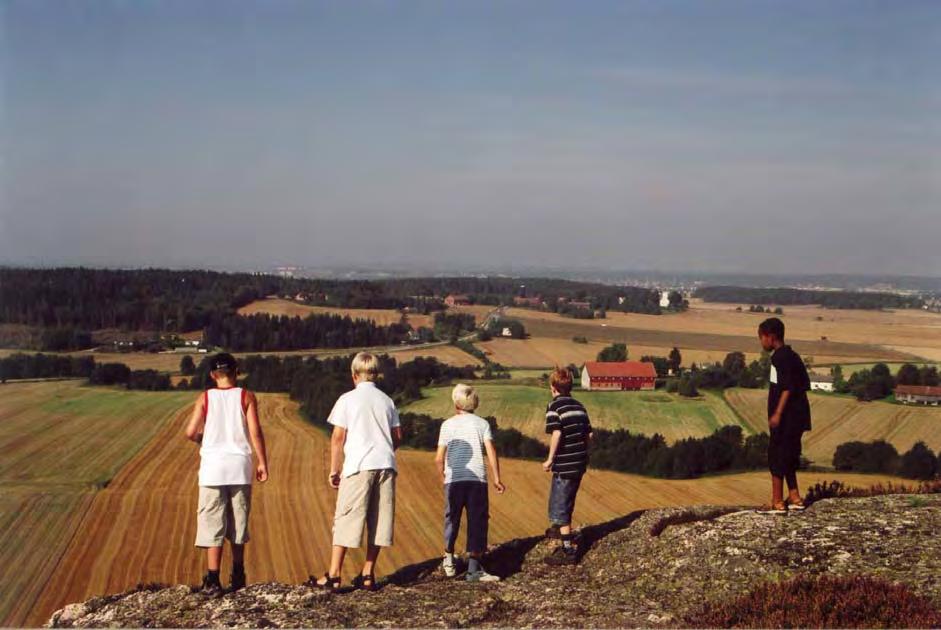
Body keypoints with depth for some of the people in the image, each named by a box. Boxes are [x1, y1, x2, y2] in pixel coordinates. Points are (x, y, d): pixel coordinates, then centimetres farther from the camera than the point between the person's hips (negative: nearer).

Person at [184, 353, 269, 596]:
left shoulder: (205, 398, 0)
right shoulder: (246, 397, 0)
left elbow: (191, 432, -6)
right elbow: (255, 431, -6)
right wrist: (262, 462, 0)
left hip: (213, 468, -1)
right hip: (240, 467, 1)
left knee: (213, 524, 1)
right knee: (239, 522, 13)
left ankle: (213, 580, -5)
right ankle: (237, 576, 22)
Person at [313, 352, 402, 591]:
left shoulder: (348, 399, 0)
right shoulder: (387, 401, 12)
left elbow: (338, 438, -3)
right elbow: (397, 437, 12)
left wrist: (334, 470, 3)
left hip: (358, 466, -4)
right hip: (386, 465, 4)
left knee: (346, 519, -1)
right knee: (378, 521, 6)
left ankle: (333, 574, -1)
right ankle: (368, 575, 7)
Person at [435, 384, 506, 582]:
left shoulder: (448, 424, 7)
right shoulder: (482, 423, 8)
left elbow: (439, 458, 3)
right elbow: (491, 453, -3)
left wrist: (443, 476, 19)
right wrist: (497, 479, 2)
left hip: (453, 479, 0)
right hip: (477, 479, 0)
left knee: (452, 519, 15)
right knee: (477, 522, 2)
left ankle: (449, 560, 24)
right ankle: (473, 568, -3)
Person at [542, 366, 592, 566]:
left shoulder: (554, 406, -11)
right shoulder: (579, 406, 10)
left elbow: (556, 433, -23)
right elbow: (589, 433, 8)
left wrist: (550, 459, -16)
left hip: (564, 464, -7)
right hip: (580, 462, 7)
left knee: (559, 505, 0)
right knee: (567, 500, 27)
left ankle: (568, 550, -2)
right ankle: (560, 529, 48)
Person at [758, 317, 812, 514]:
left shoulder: (781, 357, -15)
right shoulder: (791, 356, 15)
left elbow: (787, 387, -22)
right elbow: (804, 384, 18)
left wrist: (777, 413, -24)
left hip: (786, 416, -10)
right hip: (795, 416, 10)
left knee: (776, 455, -6)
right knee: (788, 455, 17)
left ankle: (777, 503, -4)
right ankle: (795, 498, 22)